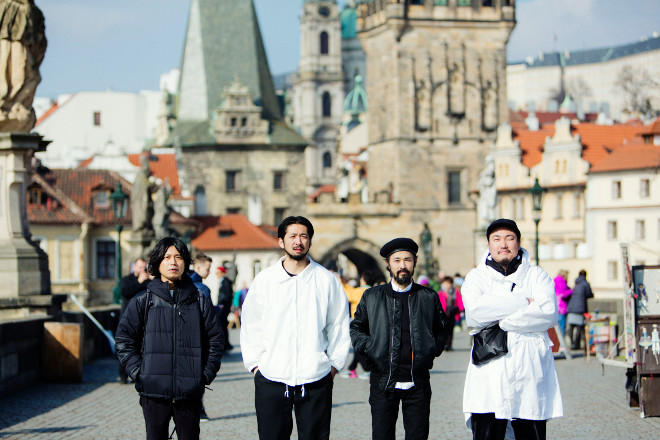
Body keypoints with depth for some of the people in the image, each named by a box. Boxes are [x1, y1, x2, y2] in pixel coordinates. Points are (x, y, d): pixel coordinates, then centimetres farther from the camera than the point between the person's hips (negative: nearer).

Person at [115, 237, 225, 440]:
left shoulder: (200, 302, 9)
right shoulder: (142, 303, 5)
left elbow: (216, 340, 11)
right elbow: (123, 341, 6)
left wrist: (206, 374, 1)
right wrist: (139, 373, -4)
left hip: (190, 392, 1)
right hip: (154, 392, -1)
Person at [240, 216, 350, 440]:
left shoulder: (327, 280, 5)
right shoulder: (264, 280, 6)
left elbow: (339, 326, 9)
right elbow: (250, 326, 10)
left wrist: (334, 363, 4)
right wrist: (254, 363, 3)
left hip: (315, 379, 0)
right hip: (271, 378, 0)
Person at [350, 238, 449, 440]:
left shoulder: (429, 297, 7)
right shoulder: (372, 297, 6)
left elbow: (442, 329, 18)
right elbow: (356, 328, 15)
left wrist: (432, 351, 3)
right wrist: (369, 349, 0)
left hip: (418, 384, 0)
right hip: (383, 382, 0)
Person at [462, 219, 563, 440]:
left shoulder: (537, 276, 13)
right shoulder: (476, 277, 13)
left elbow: (548, 314, -6)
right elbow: (475, 311, -9)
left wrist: (498, 320, -8)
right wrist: (523, 302, -7)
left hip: (529, 376, 0)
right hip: (488, 375, 0)